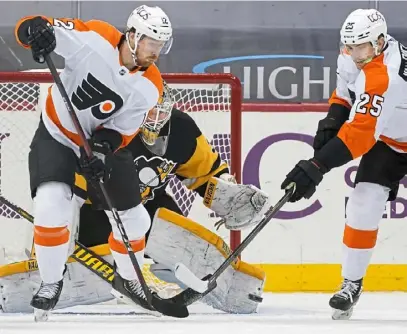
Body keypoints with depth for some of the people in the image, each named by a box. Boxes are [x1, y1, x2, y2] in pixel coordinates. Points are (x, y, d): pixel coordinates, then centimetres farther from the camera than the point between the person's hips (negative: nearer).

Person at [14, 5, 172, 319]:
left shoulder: (149, 86, -15)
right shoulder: (95, 39, -26)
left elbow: (122, 130, -12)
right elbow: (30, 28, -25)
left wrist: (104, 147, -32)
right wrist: (37, 30, -49)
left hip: (105, 141, 4)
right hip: (58, 135, -4)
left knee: (132, 218, 9)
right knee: (51, 205, -25)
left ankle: (128, 278, 38)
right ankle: (51, 282, -4)